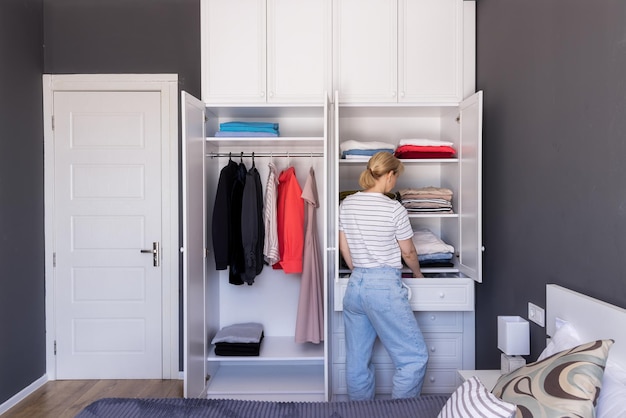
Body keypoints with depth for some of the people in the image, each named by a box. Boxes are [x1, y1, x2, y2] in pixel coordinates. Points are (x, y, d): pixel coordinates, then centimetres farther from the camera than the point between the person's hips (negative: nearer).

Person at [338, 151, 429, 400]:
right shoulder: (394, 208, -10)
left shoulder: (347, 204, 5)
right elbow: (408, 252, 2)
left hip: (354, 286, 7)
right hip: (384, 287, -7)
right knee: (415, 357, 6)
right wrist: (417, 274, 22)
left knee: (357, 361, 14)